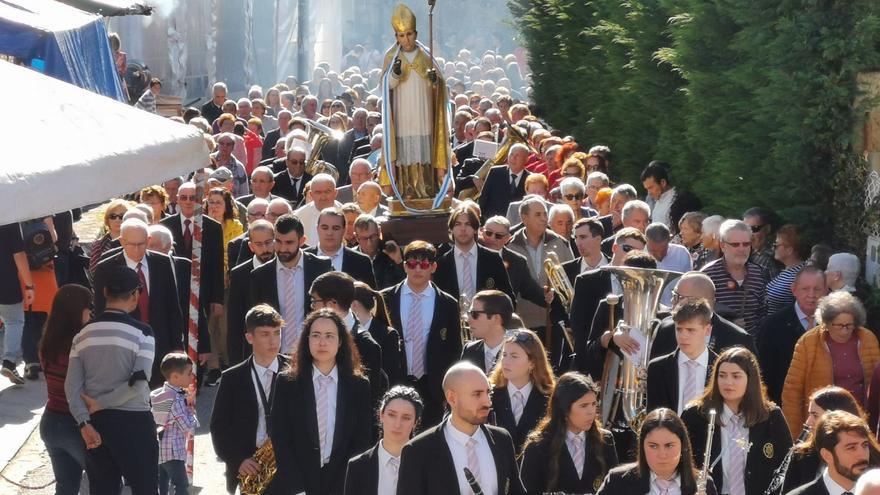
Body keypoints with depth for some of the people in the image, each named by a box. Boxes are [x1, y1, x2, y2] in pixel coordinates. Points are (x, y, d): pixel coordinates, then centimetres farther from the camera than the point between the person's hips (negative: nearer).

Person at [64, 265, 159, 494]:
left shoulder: (83, 335, 5)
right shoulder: (141, 332, -9)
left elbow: (72, 386, -1)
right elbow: (139, 384, -18)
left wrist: (85, 424, -6)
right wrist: (100, 404, -10)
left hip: (96, 423, 5)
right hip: (132, 422, -5)